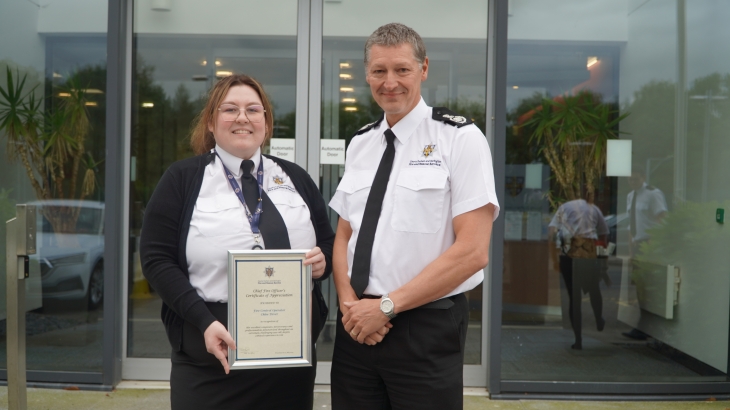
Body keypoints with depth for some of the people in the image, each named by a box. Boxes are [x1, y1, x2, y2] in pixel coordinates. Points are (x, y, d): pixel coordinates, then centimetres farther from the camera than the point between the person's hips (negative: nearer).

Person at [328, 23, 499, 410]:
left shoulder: (460, 138, -8)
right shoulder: (359, 144, 9)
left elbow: (472, 251, -15)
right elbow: (343, 236, 12)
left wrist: (386, 306, -15)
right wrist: (349, 303, -6)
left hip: (427, 329, -5)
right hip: (357, 326, 5)